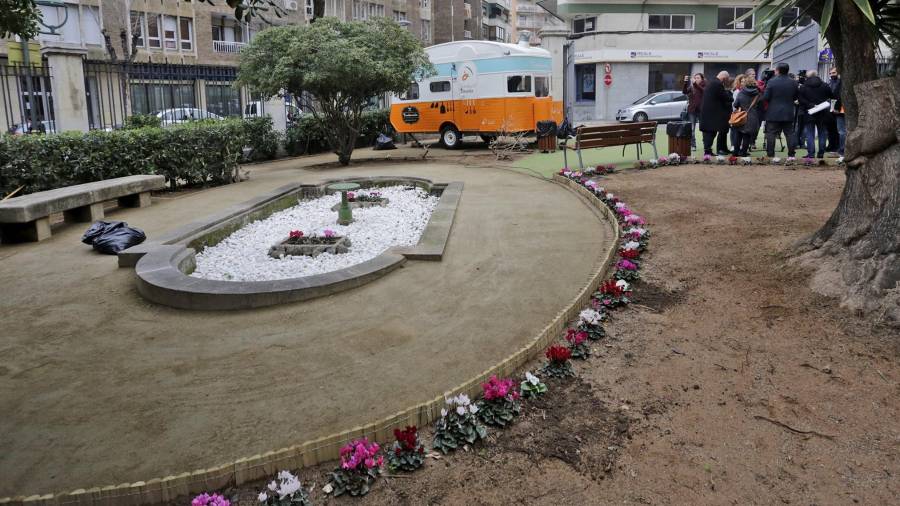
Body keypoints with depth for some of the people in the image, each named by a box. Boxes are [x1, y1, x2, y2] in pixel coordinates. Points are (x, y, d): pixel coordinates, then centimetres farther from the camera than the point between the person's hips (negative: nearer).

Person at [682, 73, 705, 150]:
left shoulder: (704, 86, 2)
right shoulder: (691, 87, 8)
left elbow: (703, 90, -20)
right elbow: (684, 92, -8)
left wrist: (695, 83, -31)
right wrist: (685, 82, -23)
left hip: (701, 110, -2)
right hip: (692, 110, 2)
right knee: (691, 129, -3)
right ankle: (693, 145, 2)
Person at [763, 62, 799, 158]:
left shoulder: (771, 82, -9)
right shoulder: (793, 83, 2)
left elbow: (765, 97, -10)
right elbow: (795, 97, 7)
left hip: (773, 113, -3)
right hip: (788, 113, 3)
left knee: (771, 134, 1)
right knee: (789, 134, 9)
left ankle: (770, 154, -1)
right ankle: (791, 154, 9)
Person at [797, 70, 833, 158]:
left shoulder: (803, 87, -4)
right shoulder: (825, 86, 1)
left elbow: (800, 99, -13)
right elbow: (831, 96, 5)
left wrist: (809, 105, -11)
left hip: (809, 114, -2)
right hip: (823, 114, 2)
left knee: (810, 134, 1)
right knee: (822, 133, 10)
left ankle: (811, 153, -5)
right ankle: (821, 153, 10)